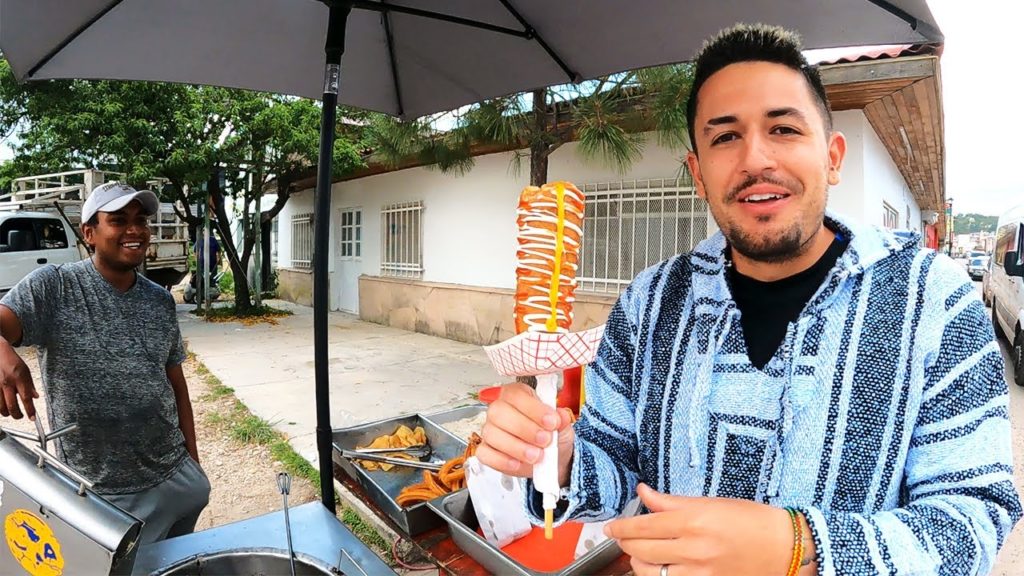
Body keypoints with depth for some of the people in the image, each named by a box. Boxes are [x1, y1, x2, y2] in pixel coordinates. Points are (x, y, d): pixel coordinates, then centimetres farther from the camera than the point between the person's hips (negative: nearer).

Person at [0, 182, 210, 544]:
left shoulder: (161, 302, 4)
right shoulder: (52, 287, -8)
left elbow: (176, 384, 8)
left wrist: (193, 461, 9)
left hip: (178, 479, 4)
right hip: (102, 497, -4)